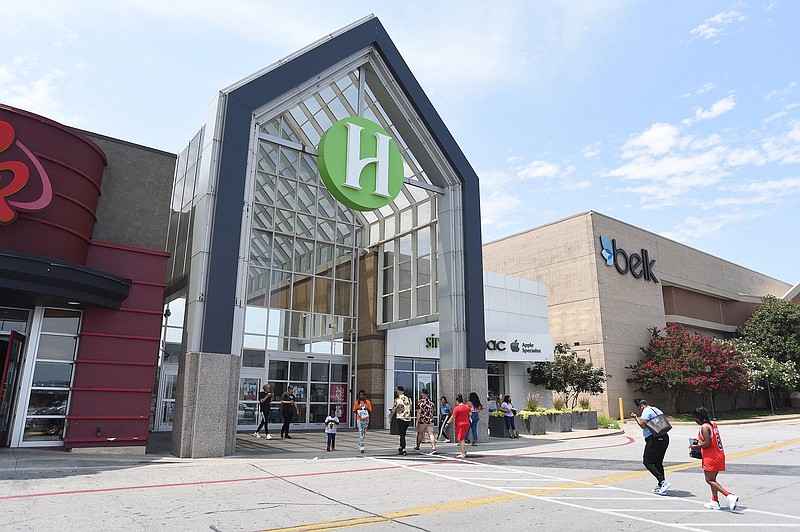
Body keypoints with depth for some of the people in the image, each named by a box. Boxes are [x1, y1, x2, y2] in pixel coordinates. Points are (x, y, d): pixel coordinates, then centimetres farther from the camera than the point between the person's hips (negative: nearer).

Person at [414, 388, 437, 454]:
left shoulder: (420, 401, -10)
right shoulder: (431, 402, 9)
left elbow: (419, 412, -14)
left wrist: (417, 421, -12)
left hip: (422, 421, -4)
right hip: (430, 420, 4)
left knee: (419, 433, 15)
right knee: (431, 434, -3)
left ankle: (417, 447, 32)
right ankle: (433, 448, -17)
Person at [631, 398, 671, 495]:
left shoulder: (647, 411, -6)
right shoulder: (657, 410, 21)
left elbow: (643, 425, -16)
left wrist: (636, 417, -2)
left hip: (654, 439, -9)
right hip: (664, 438, 9)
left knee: (647, 462, -4)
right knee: (658, 463, 13)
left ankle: (663, 481, -12)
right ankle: (661, 487, 12)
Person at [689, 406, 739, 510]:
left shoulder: (704, 427, -17)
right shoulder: (713, 424, 10)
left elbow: (707, 444, -22)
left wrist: (696, 446, -8)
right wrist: (700, 440, 19)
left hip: (711, 458, -10)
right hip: (719, 455, 10)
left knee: (709, 480, -2)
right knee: (712, 479, 17)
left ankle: (730, 496, -14)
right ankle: (715, 502, 21)